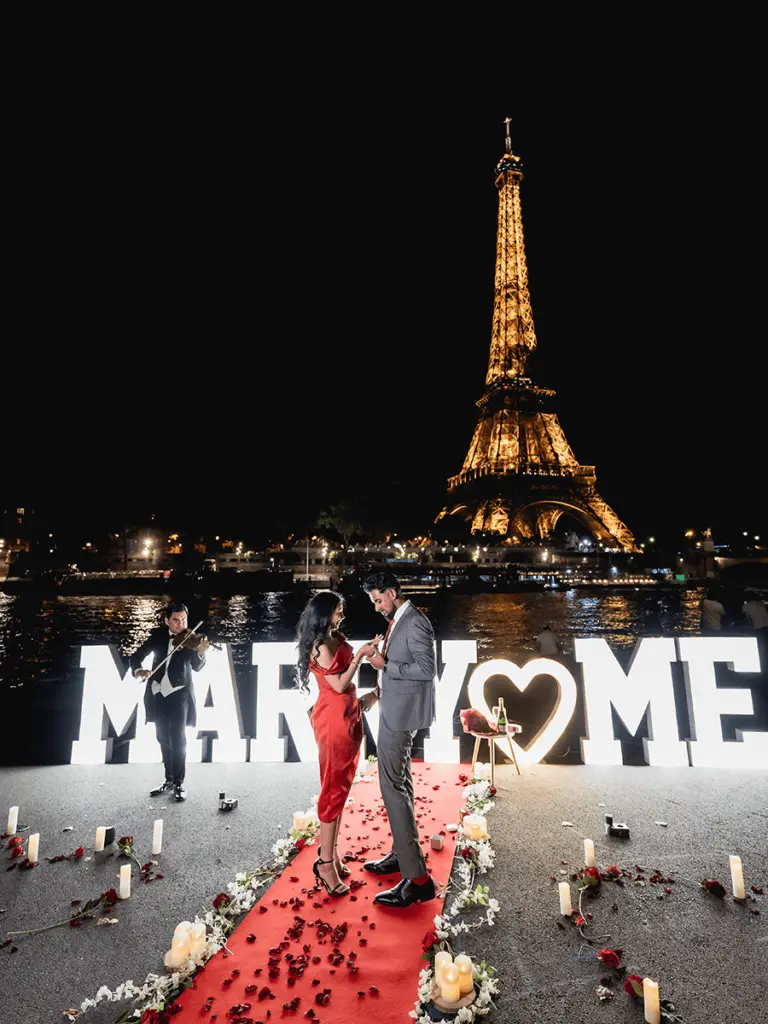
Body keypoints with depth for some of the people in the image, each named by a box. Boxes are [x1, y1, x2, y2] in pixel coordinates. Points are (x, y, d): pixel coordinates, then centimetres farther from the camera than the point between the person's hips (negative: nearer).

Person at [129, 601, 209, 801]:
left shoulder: (191, 639, -10)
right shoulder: (158, 635, -1)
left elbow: (196, 667, -19)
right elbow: (137, 655, 0)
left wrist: (201, 653, -41)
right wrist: (138, 670, -21)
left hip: (179, 694, -4)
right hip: (158, 693, 4)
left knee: (178, 739, -6)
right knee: (164, 738, 16)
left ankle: (179, 783, 9)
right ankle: (169, 779, 31)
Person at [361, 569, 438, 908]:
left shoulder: (415, 623, -20)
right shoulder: (397, 621, 9)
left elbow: (427, 669, -24)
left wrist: (386, 665, -21)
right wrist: (382, 687, 13)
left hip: (402, 713, -10)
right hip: (395, 710, 10)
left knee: (393, 785, -7)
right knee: (400, 783, 19)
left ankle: (417, 878, 2)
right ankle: (403, 853, 35)